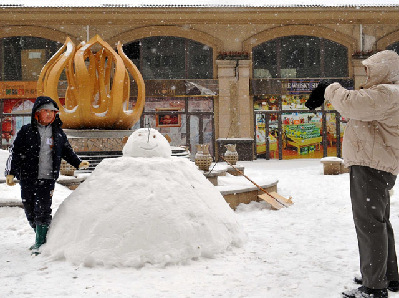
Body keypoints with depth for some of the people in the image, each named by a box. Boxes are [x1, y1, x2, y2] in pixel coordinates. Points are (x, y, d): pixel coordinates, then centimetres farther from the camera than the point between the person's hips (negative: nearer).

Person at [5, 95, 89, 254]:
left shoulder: (58, 133, 9)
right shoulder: (26, 131, 2)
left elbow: (67, 151, 22)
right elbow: (15, 152, 2)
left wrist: (78, 163, 11)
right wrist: (11, 172, -5)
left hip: (47, 178, 0)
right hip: (28, 178, 1)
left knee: (42, 210, -9)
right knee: (30, 210, 7)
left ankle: (41, 243, -1)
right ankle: (40, 238, 25)